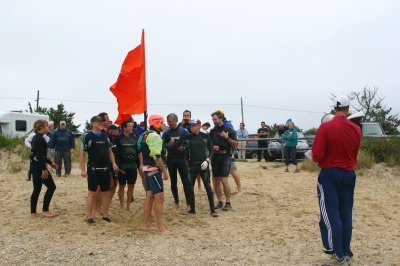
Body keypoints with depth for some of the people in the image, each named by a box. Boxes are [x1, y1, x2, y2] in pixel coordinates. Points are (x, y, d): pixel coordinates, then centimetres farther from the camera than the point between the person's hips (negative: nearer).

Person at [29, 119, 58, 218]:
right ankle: (45, 210, 3)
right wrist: (44, 169, -25)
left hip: (34, 166, 10)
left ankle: (33, 212, 17)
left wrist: (50, 163, 28)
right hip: (39, 167, -10)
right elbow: (40, 155, -23)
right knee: (51, 187, -1)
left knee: (36, 189, 13)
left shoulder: (36, 137, 15)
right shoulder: (40, 138, -16)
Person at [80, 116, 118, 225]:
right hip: (93, 169, -5)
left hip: (105, 169, 5)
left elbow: (110, 151, 16)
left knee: (106, 193, 10)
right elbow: (82, 154, -7)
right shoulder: (88, 137, -6)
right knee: (92, 193, 1)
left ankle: (105, 215, 21)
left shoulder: (105, 136, 9)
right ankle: (89, 217, 10)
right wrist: (83, 169, -13)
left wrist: (113, 163, 3)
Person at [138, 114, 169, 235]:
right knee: (159, 198, -8)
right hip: (154, 169, -10)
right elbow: (157, 156, -23)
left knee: (150, 196, 15)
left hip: (147, 168, 10)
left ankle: (146, 223, 22)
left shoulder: (145, 135, 14)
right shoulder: (154, 136, -17)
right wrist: (164, 171, -18)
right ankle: (161, 228, -5)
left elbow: (140, 152, 16)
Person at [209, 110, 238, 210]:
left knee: (224, 181, -12)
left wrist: (227, 137, -16)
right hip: (215, 157, 5)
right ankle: (220, 202, 18)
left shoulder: (229, 130, -2)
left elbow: (236, 144, -4)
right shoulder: (212, 131, 10)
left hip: (225, 157, -5)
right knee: (216, 182, 7)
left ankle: (228, 203, 0)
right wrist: (212, 147, -4)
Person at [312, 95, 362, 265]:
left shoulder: (325, 127, -14)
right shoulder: (356, 129, -1)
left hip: (329, 174, -4)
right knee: (346, 214, 12)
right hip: (349, 174, 4)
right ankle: (346, 252, 20)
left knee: (331, 214, 3)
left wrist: (316, 160, 4)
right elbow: (354, 153, 8)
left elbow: (317, 155, -16)